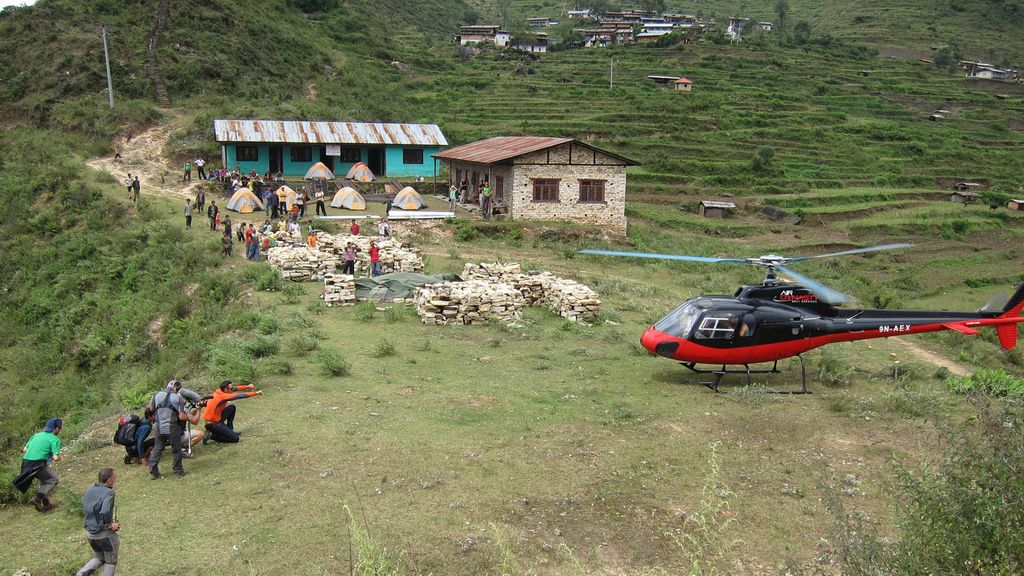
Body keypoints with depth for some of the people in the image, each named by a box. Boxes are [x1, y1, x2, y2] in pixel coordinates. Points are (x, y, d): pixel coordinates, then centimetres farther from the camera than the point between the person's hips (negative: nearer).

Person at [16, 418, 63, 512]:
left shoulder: (36, 435, 17)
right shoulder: (55, 439, -4)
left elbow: (24, 450, 17)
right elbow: (56, 458, -11)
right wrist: (59, 458, 11)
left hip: (25, 463, 7)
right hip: (38, 464, -7)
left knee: (44, 479, 27)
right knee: (53, 480, 12)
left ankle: (46, 503, 25)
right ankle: (37, 498, -6)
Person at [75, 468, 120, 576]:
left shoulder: (89, 491, 3)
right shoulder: (108, 493, -22)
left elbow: (85, 509, 11)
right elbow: (105, 513, -35)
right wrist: (111, 525, -17)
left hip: (90, 533, 7)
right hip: (105, 534, -7)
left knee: (99, 559, 27)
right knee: (111, 563, 14)